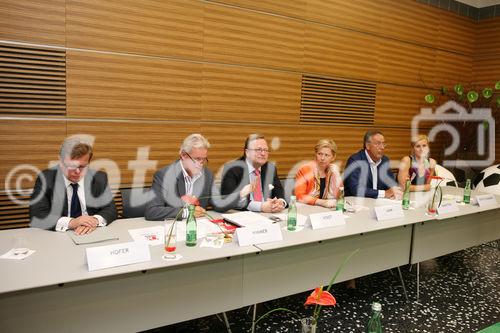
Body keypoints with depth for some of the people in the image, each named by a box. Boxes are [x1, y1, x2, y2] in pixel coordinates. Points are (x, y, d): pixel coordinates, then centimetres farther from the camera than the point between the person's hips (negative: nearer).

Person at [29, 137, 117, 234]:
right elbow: (36, 216, -11)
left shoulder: (99, 178, 2)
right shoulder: (46, 179, -4)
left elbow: (110, 210, 1)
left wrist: (95, 220, -20)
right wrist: (71, 222, -25)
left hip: (93, 235, 2)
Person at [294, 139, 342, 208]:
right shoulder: (305, 169, -9)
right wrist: (322, 202, -26)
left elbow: (338, 195, -2)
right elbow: (300, 196, -16)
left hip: (326, 210, 2)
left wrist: (335, 174, -10)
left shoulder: (334, 169, 2)